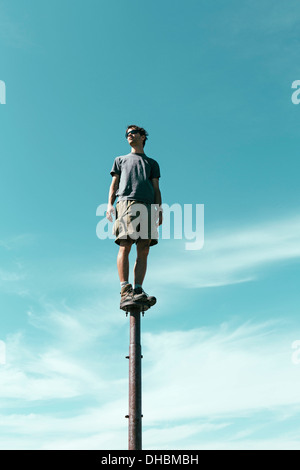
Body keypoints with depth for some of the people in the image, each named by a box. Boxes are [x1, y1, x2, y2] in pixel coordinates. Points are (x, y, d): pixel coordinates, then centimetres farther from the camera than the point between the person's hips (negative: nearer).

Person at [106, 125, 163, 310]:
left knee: (144, 250, -11)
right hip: (126, 202, -1)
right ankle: (125, 291, -25)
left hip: (147, 205, 2)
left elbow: (156, 189, 20)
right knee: (125, 246, -18)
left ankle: (138, 290, -15)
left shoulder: (152, 163, 31)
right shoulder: (120, 160, 31)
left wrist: (160, 210, 4)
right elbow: (114, 184, 18)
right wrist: (110, 204, 1)